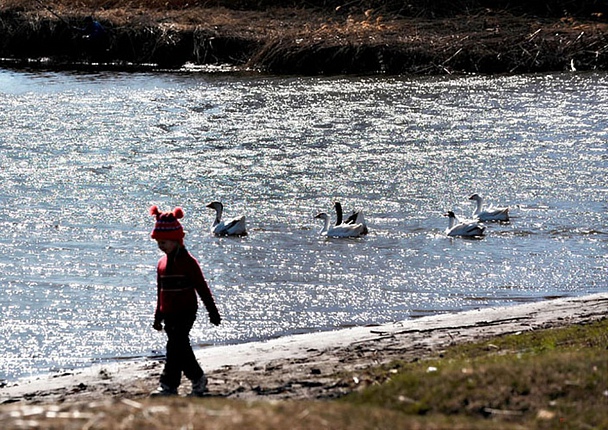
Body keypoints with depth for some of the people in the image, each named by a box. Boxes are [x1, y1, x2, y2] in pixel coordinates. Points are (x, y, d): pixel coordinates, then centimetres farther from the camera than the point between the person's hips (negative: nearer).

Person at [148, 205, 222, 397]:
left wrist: (213, 312, -6)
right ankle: (198, 379, 20)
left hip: (185, 312, -8)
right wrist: (158, 316, 21)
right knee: (182, 349, 9)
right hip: (169, 314, 8)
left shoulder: (188, 262, -10)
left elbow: (202, 288, -8)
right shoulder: (162, 263, 12)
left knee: (175, 347, -13)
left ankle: (168, 385, -12)